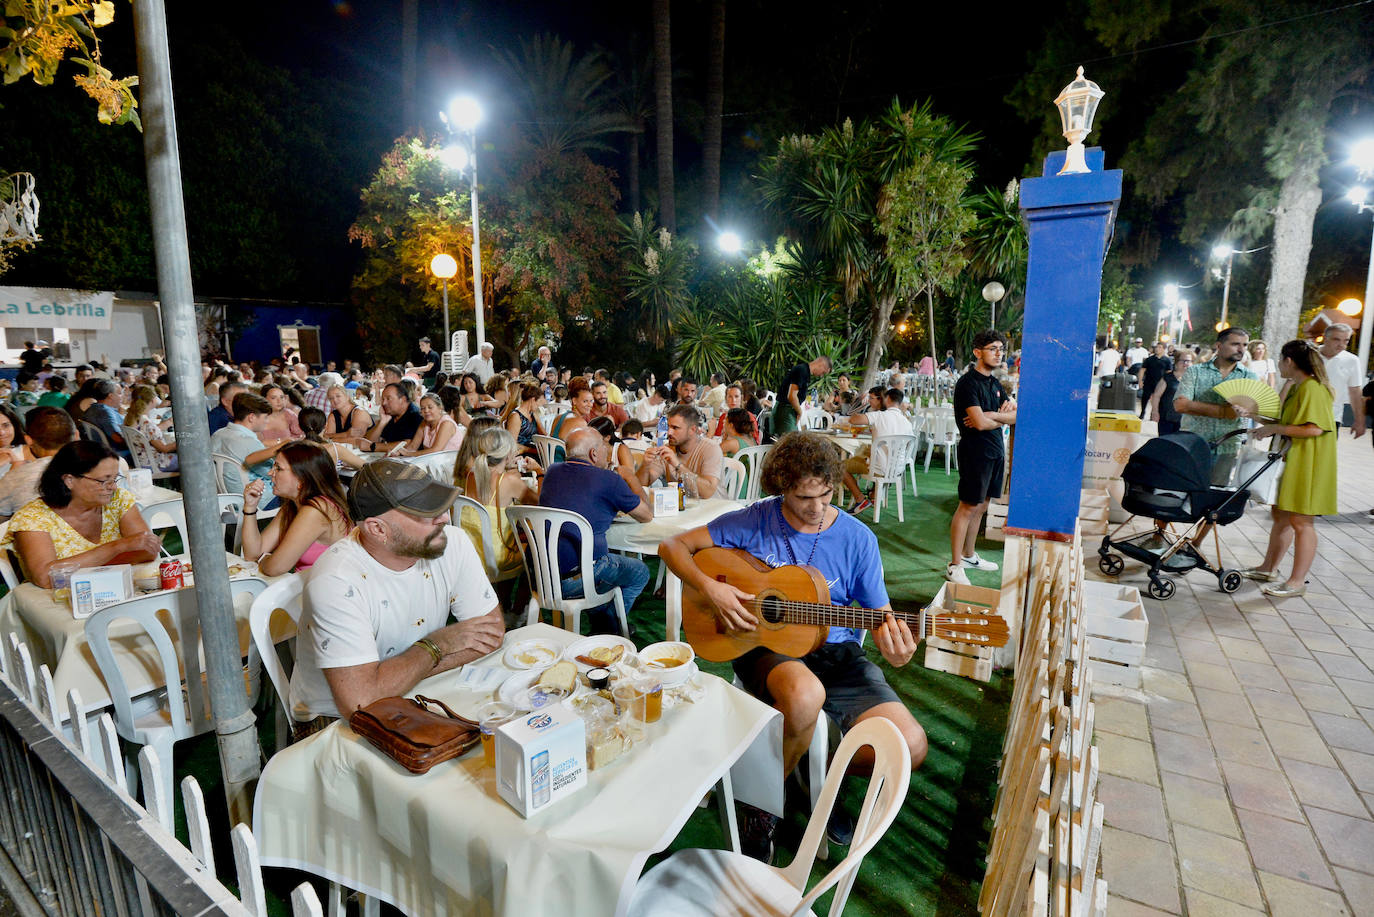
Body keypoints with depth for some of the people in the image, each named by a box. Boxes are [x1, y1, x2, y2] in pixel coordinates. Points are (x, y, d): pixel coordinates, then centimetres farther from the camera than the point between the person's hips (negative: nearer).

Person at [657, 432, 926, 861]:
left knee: (909, 746, -18)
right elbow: (673, 545, -1)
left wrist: (895, 648, -21)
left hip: (837, 654, 3)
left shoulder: (857, 538, -2)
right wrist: (710, 588, -18)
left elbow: (882, 617, 3)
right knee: (805, 693, -38)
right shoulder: (755, 522, -6)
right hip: (766, 647, -2)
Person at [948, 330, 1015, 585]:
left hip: (995, 450, 9)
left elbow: (1018, 415, 10)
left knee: (981, 506, 15)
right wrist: (1003, 417, -2)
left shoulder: (994, 384, 16)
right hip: (975, 451, -8)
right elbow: (980, 423, -21)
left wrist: (992, 415, -9)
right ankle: (954, 566, -1)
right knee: (968, 507, -6)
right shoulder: (968, 383, -12)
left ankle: (969, 555, 28)